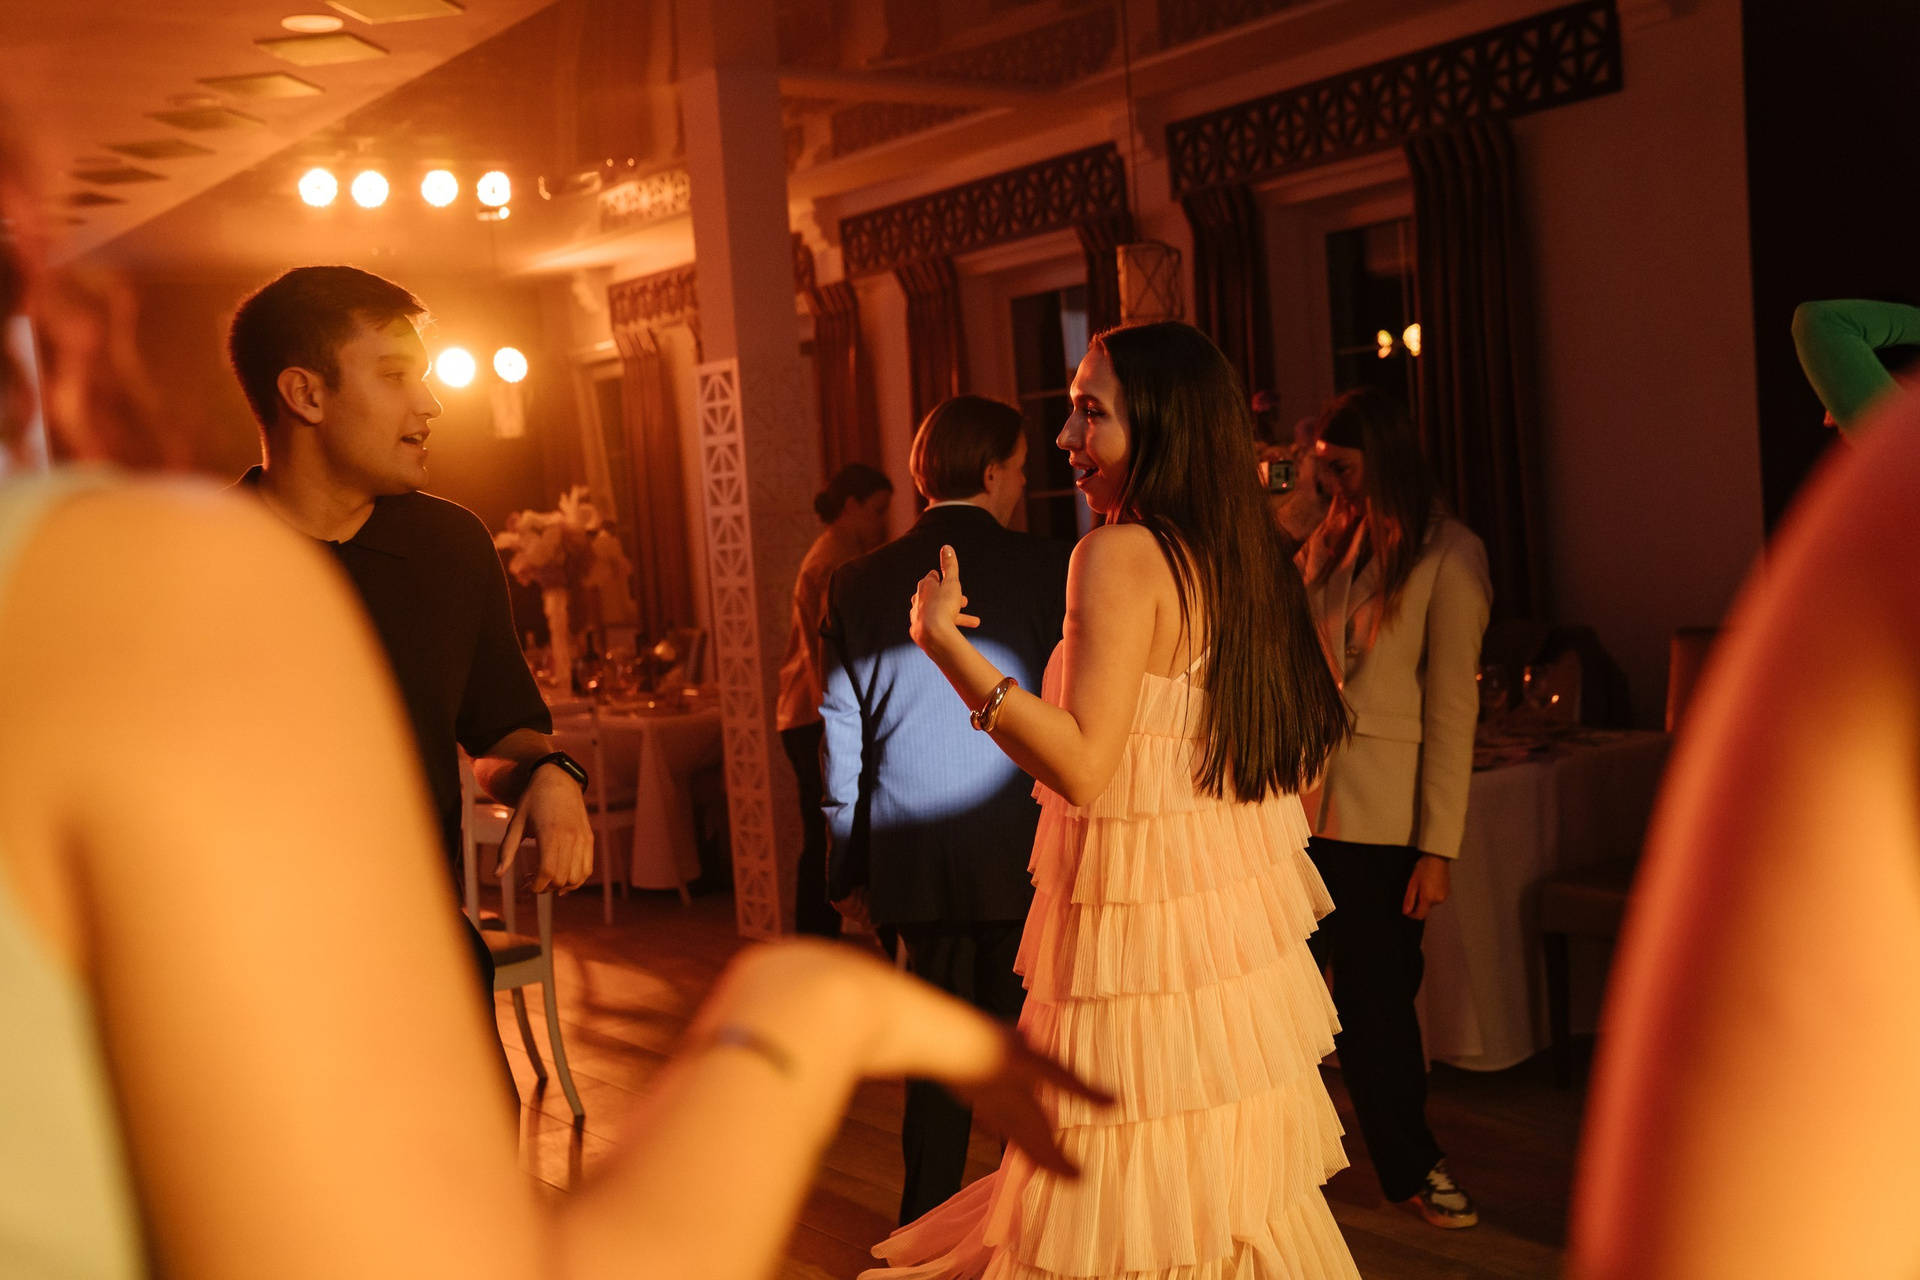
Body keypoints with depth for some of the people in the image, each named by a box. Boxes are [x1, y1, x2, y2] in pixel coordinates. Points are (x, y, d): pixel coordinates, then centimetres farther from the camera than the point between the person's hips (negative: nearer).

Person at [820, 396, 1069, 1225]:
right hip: (1026, 858, -3)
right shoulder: (1050, 571, -7)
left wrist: (852, 873, 12)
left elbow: (842, 743, 5)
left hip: (914, 865, 3)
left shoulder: (859, 584, 2)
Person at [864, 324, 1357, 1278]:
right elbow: (1299, 753, 17)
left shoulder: (1119, 556, -17)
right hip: (1238, 912, 8)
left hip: (1141, 924, -8)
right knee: (1227, 1186, 18)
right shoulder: (1243, 556, 7)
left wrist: (947, 642, -21)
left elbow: (1083, 768, -24)